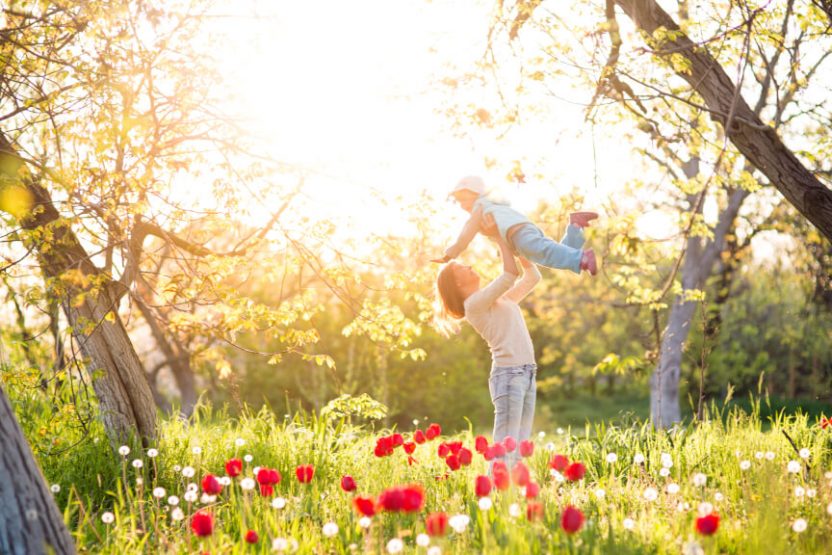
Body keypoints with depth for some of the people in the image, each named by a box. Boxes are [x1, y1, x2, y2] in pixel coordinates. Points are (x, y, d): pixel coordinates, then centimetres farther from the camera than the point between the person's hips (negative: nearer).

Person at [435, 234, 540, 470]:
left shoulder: (502, 299, 21)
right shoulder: (473, 303, -5)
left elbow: (532, 276, 26)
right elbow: (511, 273, -13)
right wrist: (500, 240, 0)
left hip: (527, 375, 8)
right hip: (508, 375, -8)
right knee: (504, 449, -13)